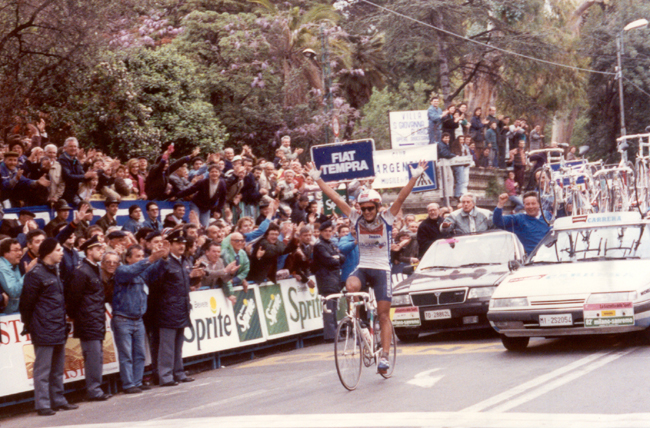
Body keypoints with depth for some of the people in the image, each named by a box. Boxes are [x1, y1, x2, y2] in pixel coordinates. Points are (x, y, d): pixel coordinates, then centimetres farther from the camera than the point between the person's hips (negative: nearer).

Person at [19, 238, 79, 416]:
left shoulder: (54, 272, 18)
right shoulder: (35, 274, -11)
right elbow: (27, 303, -11)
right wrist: (29, 325, -8)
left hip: (58, 329, 9)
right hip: (43, 331, -9)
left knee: (58, 368, 14)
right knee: (43, 369, -4)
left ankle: (58, 400, 22)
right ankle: (43, 405, -1)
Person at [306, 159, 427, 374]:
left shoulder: (386, 218, -3)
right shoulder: (356, 219, 2)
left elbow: (402, 197, -14)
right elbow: (335, 198, -1)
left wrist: (415, 177, -26)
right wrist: (317, 179, -4)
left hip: (381, 270, -2)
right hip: (362, 267, 2)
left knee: (384, 316, -4)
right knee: (350, 287, -33)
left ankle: (384, 356, 2)